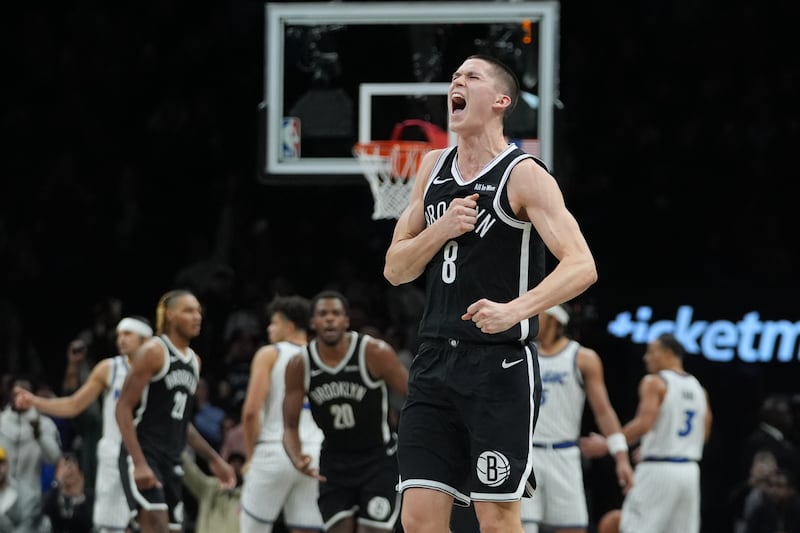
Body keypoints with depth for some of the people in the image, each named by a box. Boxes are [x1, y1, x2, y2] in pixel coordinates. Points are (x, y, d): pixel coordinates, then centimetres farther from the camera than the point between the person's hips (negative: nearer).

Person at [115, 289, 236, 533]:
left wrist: (214, 459, 21)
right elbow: (123, 408, -14)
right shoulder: (153, 352, -9)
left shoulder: (194, 360, 15)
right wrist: (139, 463, -23)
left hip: (171, 459, 8)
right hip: (142, 455, -8)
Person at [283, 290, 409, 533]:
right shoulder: (300, 365, -7)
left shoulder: (375, 353, -17)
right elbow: (290, 426, -2)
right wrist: (297, 459, -22)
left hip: (378, 459, -3)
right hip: (334, 462, 3)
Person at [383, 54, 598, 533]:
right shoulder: (434, 168, 12)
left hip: (502, 365, -6)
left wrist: (514, 309, -32)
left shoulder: (524, 175, -8)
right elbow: (395, 270, 12)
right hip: (436, 361, 6)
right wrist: (440, 231, -7)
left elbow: (581, 266, -17)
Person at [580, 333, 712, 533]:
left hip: (658, 471, -7)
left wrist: (606, 445, -13)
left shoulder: (655, 383, -7)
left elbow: (644, 424, -19)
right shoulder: (697, 388, 16)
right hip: (689, 470, 7)